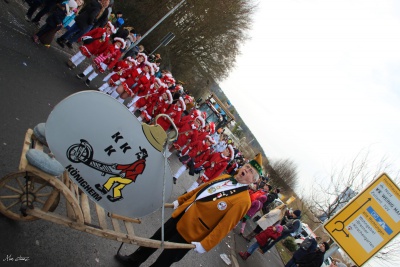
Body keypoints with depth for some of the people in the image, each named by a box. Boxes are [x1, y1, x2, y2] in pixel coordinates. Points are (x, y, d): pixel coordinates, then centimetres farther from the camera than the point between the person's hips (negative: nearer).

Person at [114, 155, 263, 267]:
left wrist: (204, 245, -22)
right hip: (181, 215, 7)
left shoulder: (243, 200, -18)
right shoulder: (225, 177, 4)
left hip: (191, 232, -6)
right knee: (156, 239, 20)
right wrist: (180, 201, 18)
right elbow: (200, 189, 14)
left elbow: (225, 226, -21)